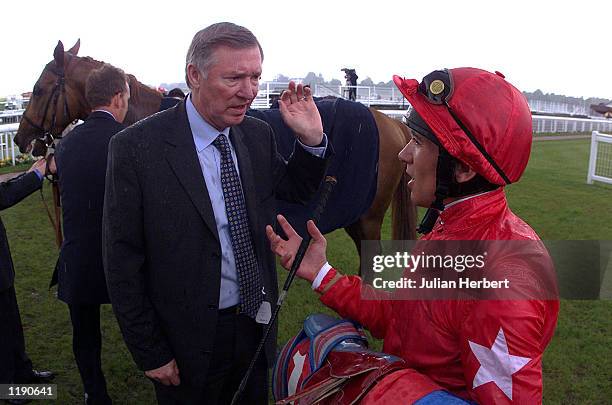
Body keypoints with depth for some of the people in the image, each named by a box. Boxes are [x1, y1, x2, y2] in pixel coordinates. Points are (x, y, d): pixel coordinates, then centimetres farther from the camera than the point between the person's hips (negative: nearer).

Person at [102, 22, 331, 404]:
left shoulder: (259, 135, -4)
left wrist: (311, 141, -8)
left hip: (257, 324, 5)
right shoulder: (136, 147, -18)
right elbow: (122, 261, -14)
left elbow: (294, 191, 12)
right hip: (187, 340, -4)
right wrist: (150, 353, -10)